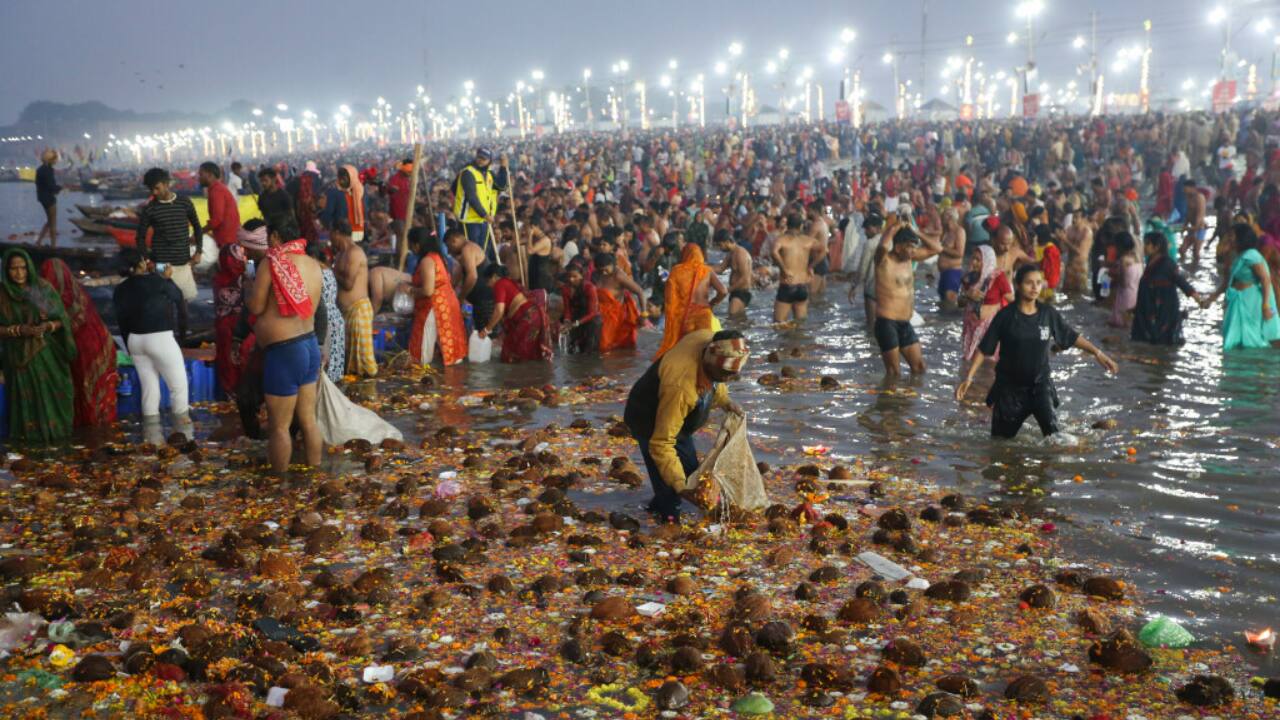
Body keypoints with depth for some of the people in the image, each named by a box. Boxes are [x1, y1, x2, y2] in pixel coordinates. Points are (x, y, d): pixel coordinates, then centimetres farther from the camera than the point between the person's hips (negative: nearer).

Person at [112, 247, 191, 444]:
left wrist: (130, 347, 17)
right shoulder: (155, 280, -11)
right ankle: (184, 434, 9)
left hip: (135, 340, 6)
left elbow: (122, 320, 10)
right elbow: (178, 297, 4)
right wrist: (167, 279, 22)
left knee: (149, 387, 12)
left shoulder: (121, 290, 5)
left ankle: (153, 435, 12)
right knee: (178, 385, 6)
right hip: (160, 339, -6)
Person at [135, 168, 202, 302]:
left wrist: (198, 251, 5)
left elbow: (196, 226, 13)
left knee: (189, 296, 5)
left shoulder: (185, 203, 2)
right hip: (162, 263, -2)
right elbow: (140, 237, 3)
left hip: (183, 262, 2)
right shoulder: (148, 209, -2)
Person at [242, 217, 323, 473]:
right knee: (308, 420, 17)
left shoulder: (271, 263, -13)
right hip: (310, 346, 7)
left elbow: (256, 307, -10)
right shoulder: (313, 265, 6)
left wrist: (248, 292, 12)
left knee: (279, 426, 4)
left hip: (284, 352, -7)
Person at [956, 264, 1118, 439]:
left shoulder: (1049, 314, -3)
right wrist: (969, 377, -14)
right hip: (1009, 386, -1)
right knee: (1001, 438, 10)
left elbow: (1073, 337, 9)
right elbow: (984, 349, -7)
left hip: (1040, 384, 1)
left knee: (1052, 431, -22)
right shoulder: (1005, 316, -10)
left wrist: (1098, 353, 3)